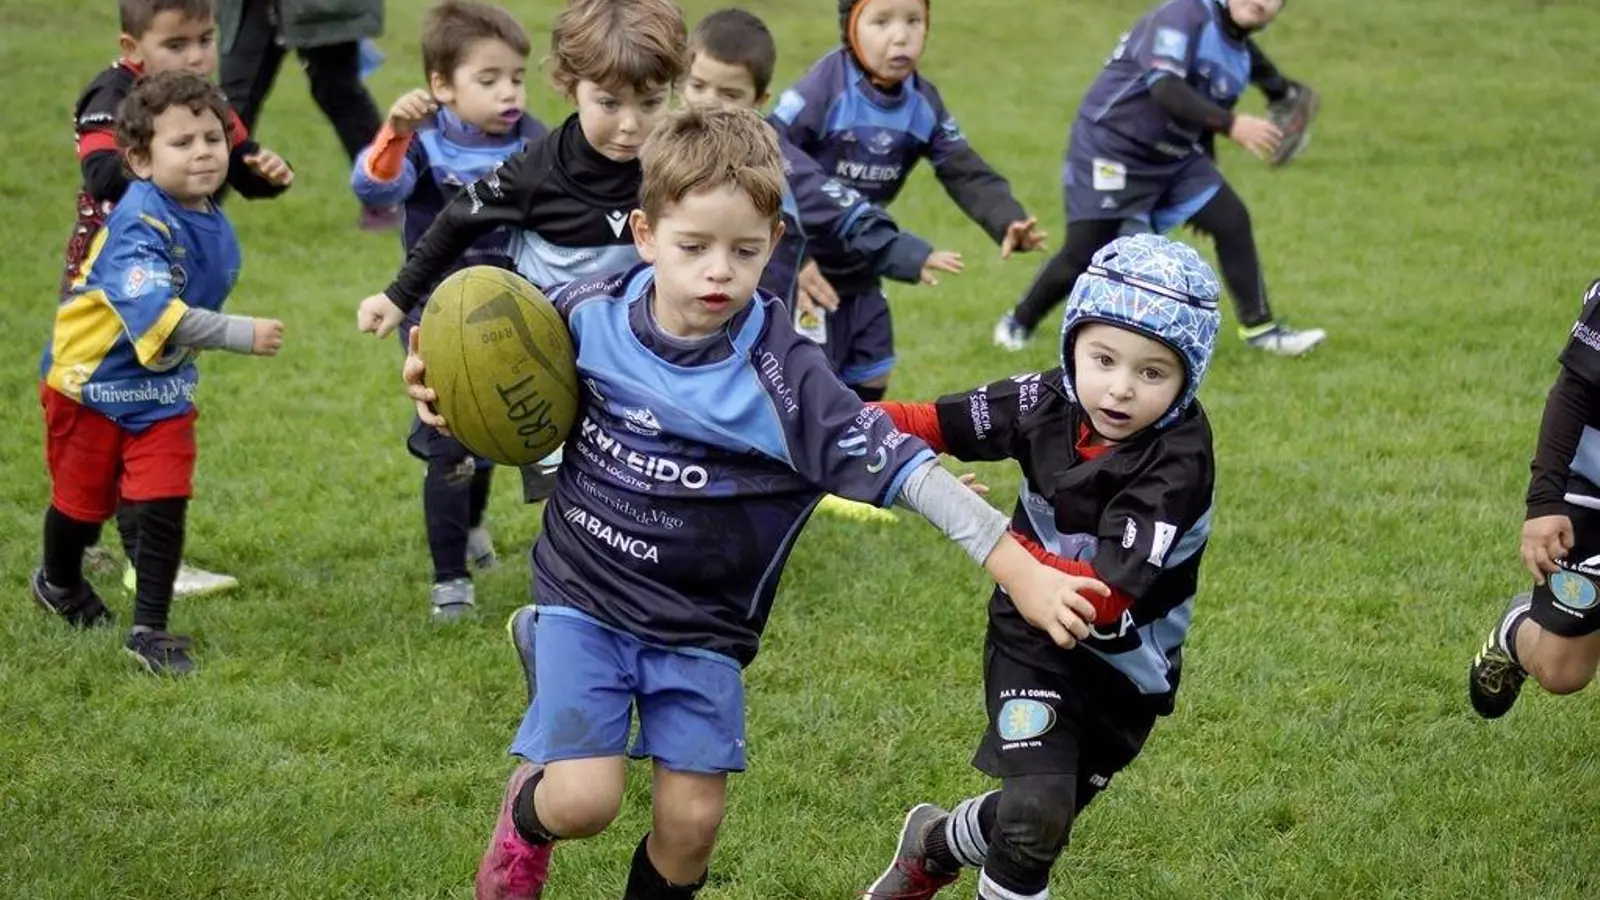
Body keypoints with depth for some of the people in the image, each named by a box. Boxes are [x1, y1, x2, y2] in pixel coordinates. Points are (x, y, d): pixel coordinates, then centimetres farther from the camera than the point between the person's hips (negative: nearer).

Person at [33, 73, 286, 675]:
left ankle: (150, 630, 4)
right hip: (91, 379, -5)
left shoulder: (215, 230, -5)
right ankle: (59, 584, 45)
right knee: (84, 502, 15)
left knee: (164, 506, -7)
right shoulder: (139, 225, -30)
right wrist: (245, 335, -47)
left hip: (163, 391, 5)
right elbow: (157, 314, -42)